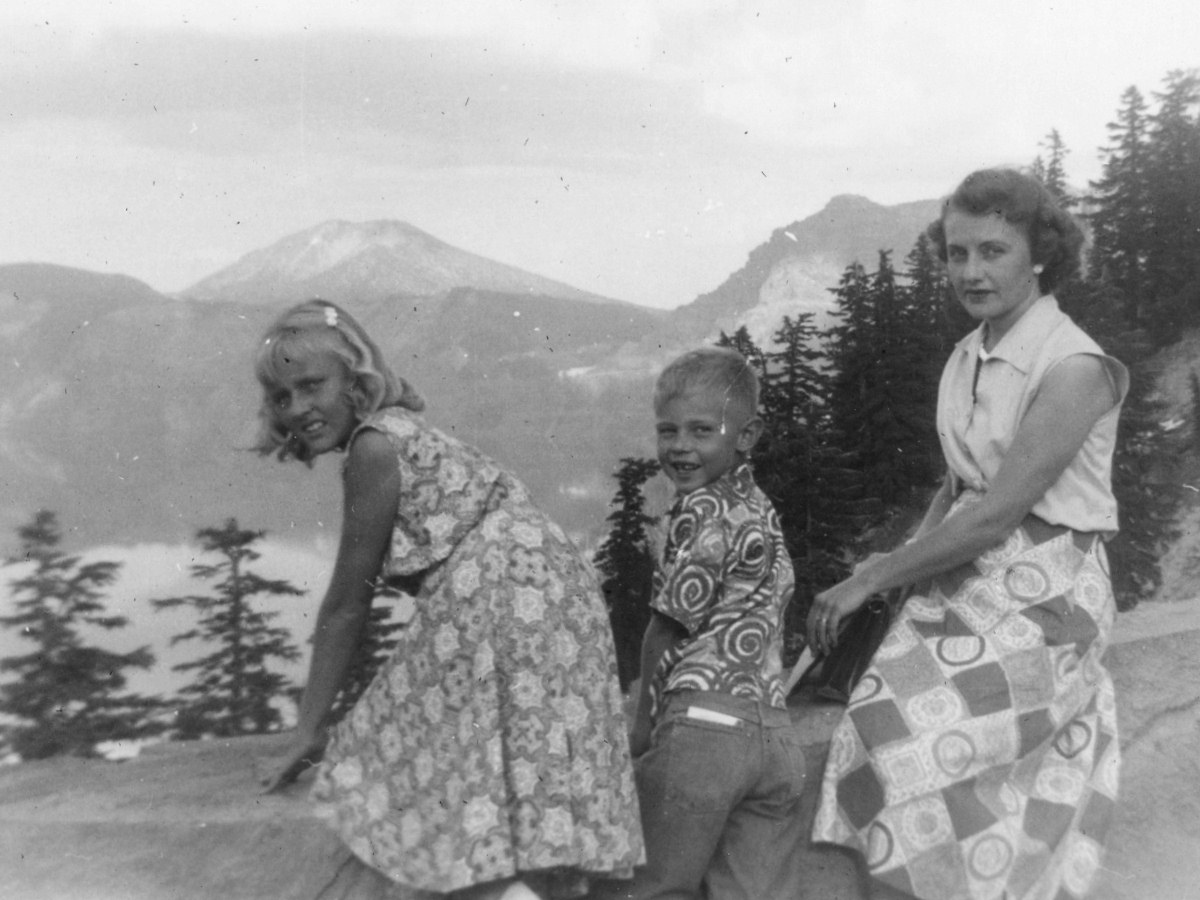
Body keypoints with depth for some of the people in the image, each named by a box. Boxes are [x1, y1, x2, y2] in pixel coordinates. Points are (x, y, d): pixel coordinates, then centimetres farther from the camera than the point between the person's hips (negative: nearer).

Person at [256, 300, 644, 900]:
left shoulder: (375, 447, -8)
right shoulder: (403, 435, 20)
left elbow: (346, 608, -3)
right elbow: (363, 595, 22)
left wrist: (310, 727, 6)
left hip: (501, 611, -10)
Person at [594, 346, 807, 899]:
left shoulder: (700, 511, -9)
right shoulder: (760, 509, 16)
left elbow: (669, 627, -7)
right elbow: (764, 615, 13)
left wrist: (642, 727, 3)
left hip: (703, 724, -8)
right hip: (776, 732, 8)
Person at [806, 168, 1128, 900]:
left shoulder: (1073, 367, -17)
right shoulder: (969, 357, 5)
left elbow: (999, 512, -22)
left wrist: (869, 579, -18)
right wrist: (905, 562, -1)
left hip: (1043, 596, -6)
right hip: (964, 577, 7)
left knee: (916, 736, -15)